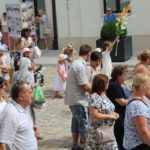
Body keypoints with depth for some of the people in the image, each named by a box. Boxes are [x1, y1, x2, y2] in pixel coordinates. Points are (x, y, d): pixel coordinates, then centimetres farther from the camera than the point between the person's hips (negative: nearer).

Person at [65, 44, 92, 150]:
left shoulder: (76, 63, 8)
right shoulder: (81, 66, -22)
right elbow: (85, 86, -22)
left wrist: (92, 87, 7)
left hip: (73, 99, 10)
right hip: (79, 100, -10)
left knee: (76, 122, 18)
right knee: (84, 125, 0)